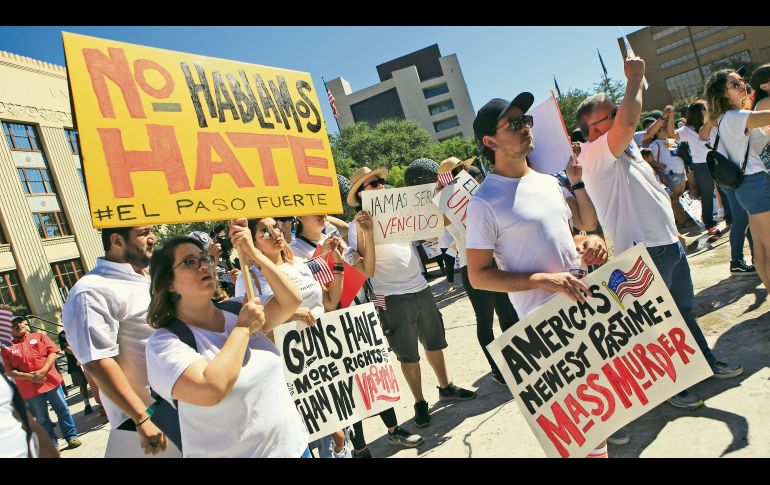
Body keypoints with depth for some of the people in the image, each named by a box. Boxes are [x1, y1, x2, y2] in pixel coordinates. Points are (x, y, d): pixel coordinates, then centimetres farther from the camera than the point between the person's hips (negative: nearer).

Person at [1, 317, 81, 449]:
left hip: (51, 381, 0)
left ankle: (71, 437, 19)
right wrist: (29, 376, -16)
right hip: (29, 389, 0)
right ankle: (52, 445, 20)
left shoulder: (39, 336, 6)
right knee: (42, 420, 9)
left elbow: (53, 352, -3)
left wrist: (43, 371, -15)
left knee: (62, 410, 7)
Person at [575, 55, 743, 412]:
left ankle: (707, 363, 43)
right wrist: (635, 79, -20)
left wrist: (675, 232, 23)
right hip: (644, 253, -10)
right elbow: (628, 122, -36)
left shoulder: (627, 151, 15)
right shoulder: (594, 155, -18)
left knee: (685, 308, 25)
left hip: (668, 245, 10)